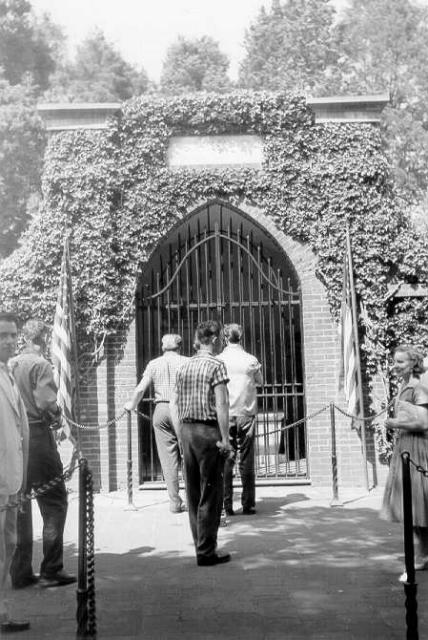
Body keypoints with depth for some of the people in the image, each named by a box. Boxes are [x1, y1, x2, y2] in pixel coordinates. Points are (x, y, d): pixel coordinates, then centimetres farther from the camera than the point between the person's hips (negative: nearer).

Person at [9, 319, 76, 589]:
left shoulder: (10, 364, 8)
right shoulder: (40, 364, -10)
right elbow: (45, 401, -21)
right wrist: (56, 416, -1)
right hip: (37, 435, -6)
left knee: (19, 506, 12)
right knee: (54, 504, 4)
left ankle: (21, 572, 17)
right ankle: (51, 570, 3)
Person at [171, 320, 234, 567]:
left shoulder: (185, 366, 11)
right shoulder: (216, 365, -9)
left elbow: (174, 404, 13)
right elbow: (221, 405, -16)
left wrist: (181, 434, 16)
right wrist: (225, 439, -14)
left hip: (187, 430, 7)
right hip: (208, 430, -7)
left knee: (194, 493, 13)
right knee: (211, 493, 0)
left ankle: (201, 545, 23)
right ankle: (206, 552, 3)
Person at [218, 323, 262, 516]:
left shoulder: (219, 360, -3)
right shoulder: (251, 360, -1)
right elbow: (259, 381, 14)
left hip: (225, 414, 0)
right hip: (246, 413, 0)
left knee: (226, 460, 4)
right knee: (246, 461, 5)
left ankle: (226, 505, 4)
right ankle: (248, 505, 6)